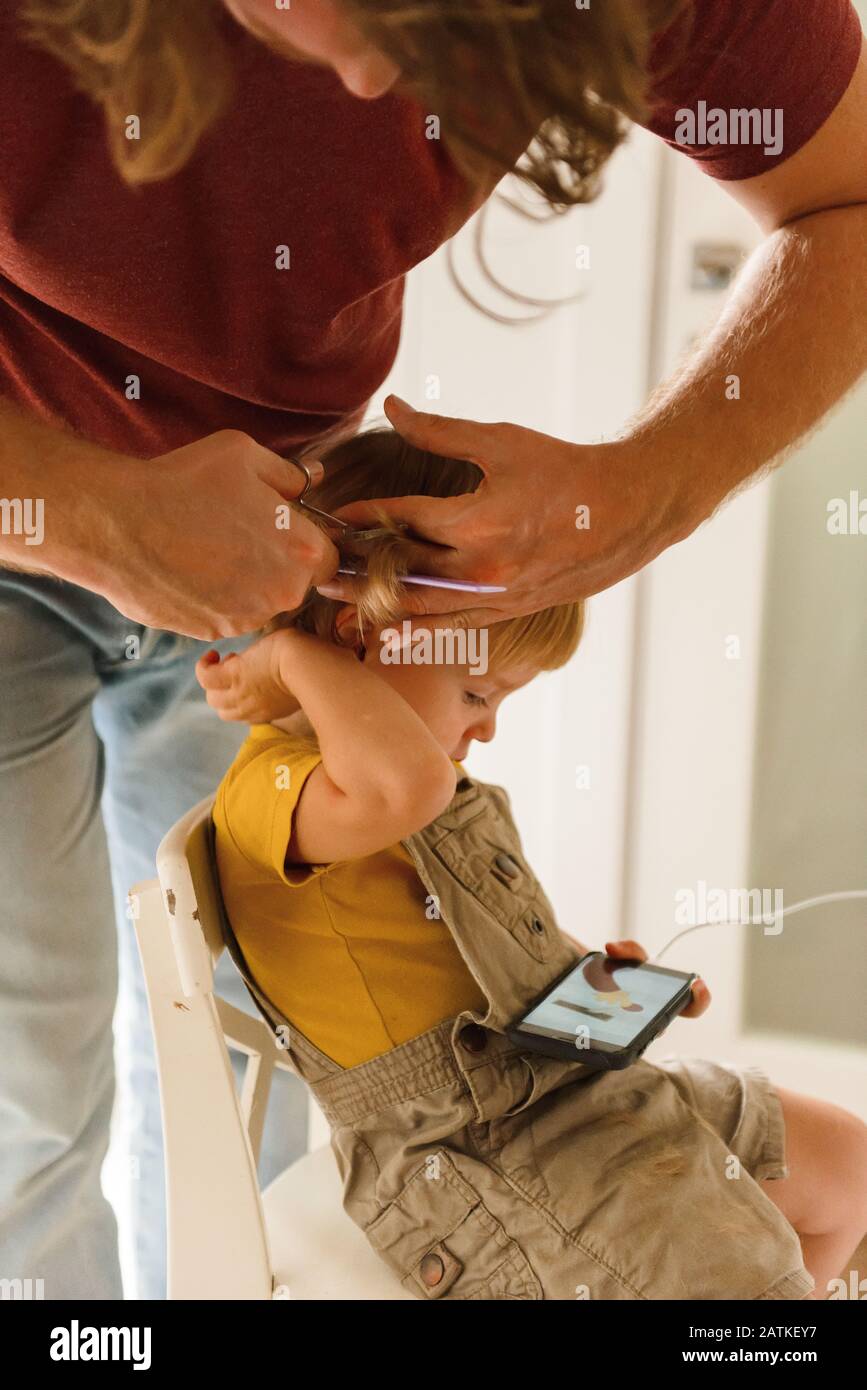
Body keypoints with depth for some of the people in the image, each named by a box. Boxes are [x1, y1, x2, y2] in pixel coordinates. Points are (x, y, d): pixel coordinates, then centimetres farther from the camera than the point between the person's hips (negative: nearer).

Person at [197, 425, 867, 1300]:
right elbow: (405, 784, -47)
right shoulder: (268, 786, -22)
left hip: (574, 1080, 10)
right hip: (472, 1159, -10)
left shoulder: (450, 794, 9)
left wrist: (587, 969, 8)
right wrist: (296, 652, -30)